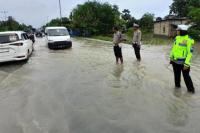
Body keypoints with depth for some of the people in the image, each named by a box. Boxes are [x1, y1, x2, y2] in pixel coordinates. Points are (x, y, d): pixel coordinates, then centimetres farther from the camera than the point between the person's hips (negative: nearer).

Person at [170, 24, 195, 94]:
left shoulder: (188, 40, -17)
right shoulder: (177, 38, 3)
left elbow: (190, 52, -18)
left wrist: (187, 63, -21)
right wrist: (171, 57, 14)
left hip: (183, 62, -6)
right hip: (175, 61, 6)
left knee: (186, 76, 6)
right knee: (176, 74, 19)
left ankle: (191, 89, 22)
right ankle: (177, 85, 38)